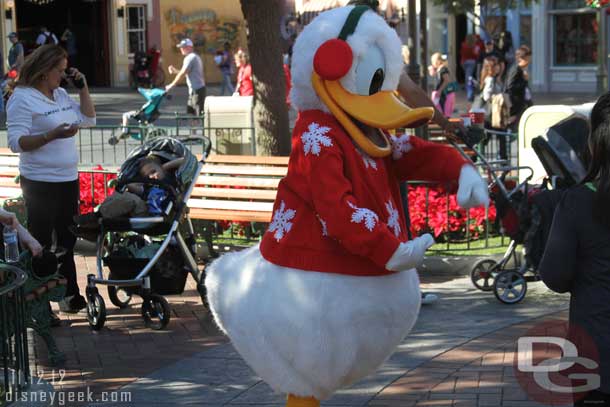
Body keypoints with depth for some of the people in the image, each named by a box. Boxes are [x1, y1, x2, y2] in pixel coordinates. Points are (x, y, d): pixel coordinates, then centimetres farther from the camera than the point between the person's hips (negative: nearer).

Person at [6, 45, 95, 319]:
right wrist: (52, 135, -30)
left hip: (68, 179, 8)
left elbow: (89, 119, 16)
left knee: (67, 240, 16)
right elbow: (17, 143, -20)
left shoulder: (61, 95, 11)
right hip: (40, 183, -8)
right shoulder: (23, 98, -13)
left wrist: (82, 87, 6)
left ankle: (70, 296, 27)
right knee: (41, 245, -3)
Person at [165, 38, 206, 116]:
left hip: (196, 90, -11)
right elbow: (187, 73, 22)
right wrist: (175, 71, 11)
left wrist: (171, 85, -12)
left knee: (200, 114, -10)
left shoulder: (190, 58, -15)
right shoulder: (195, 57, 18)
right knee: (190, 111, 14)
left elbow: (182, 74, -18)